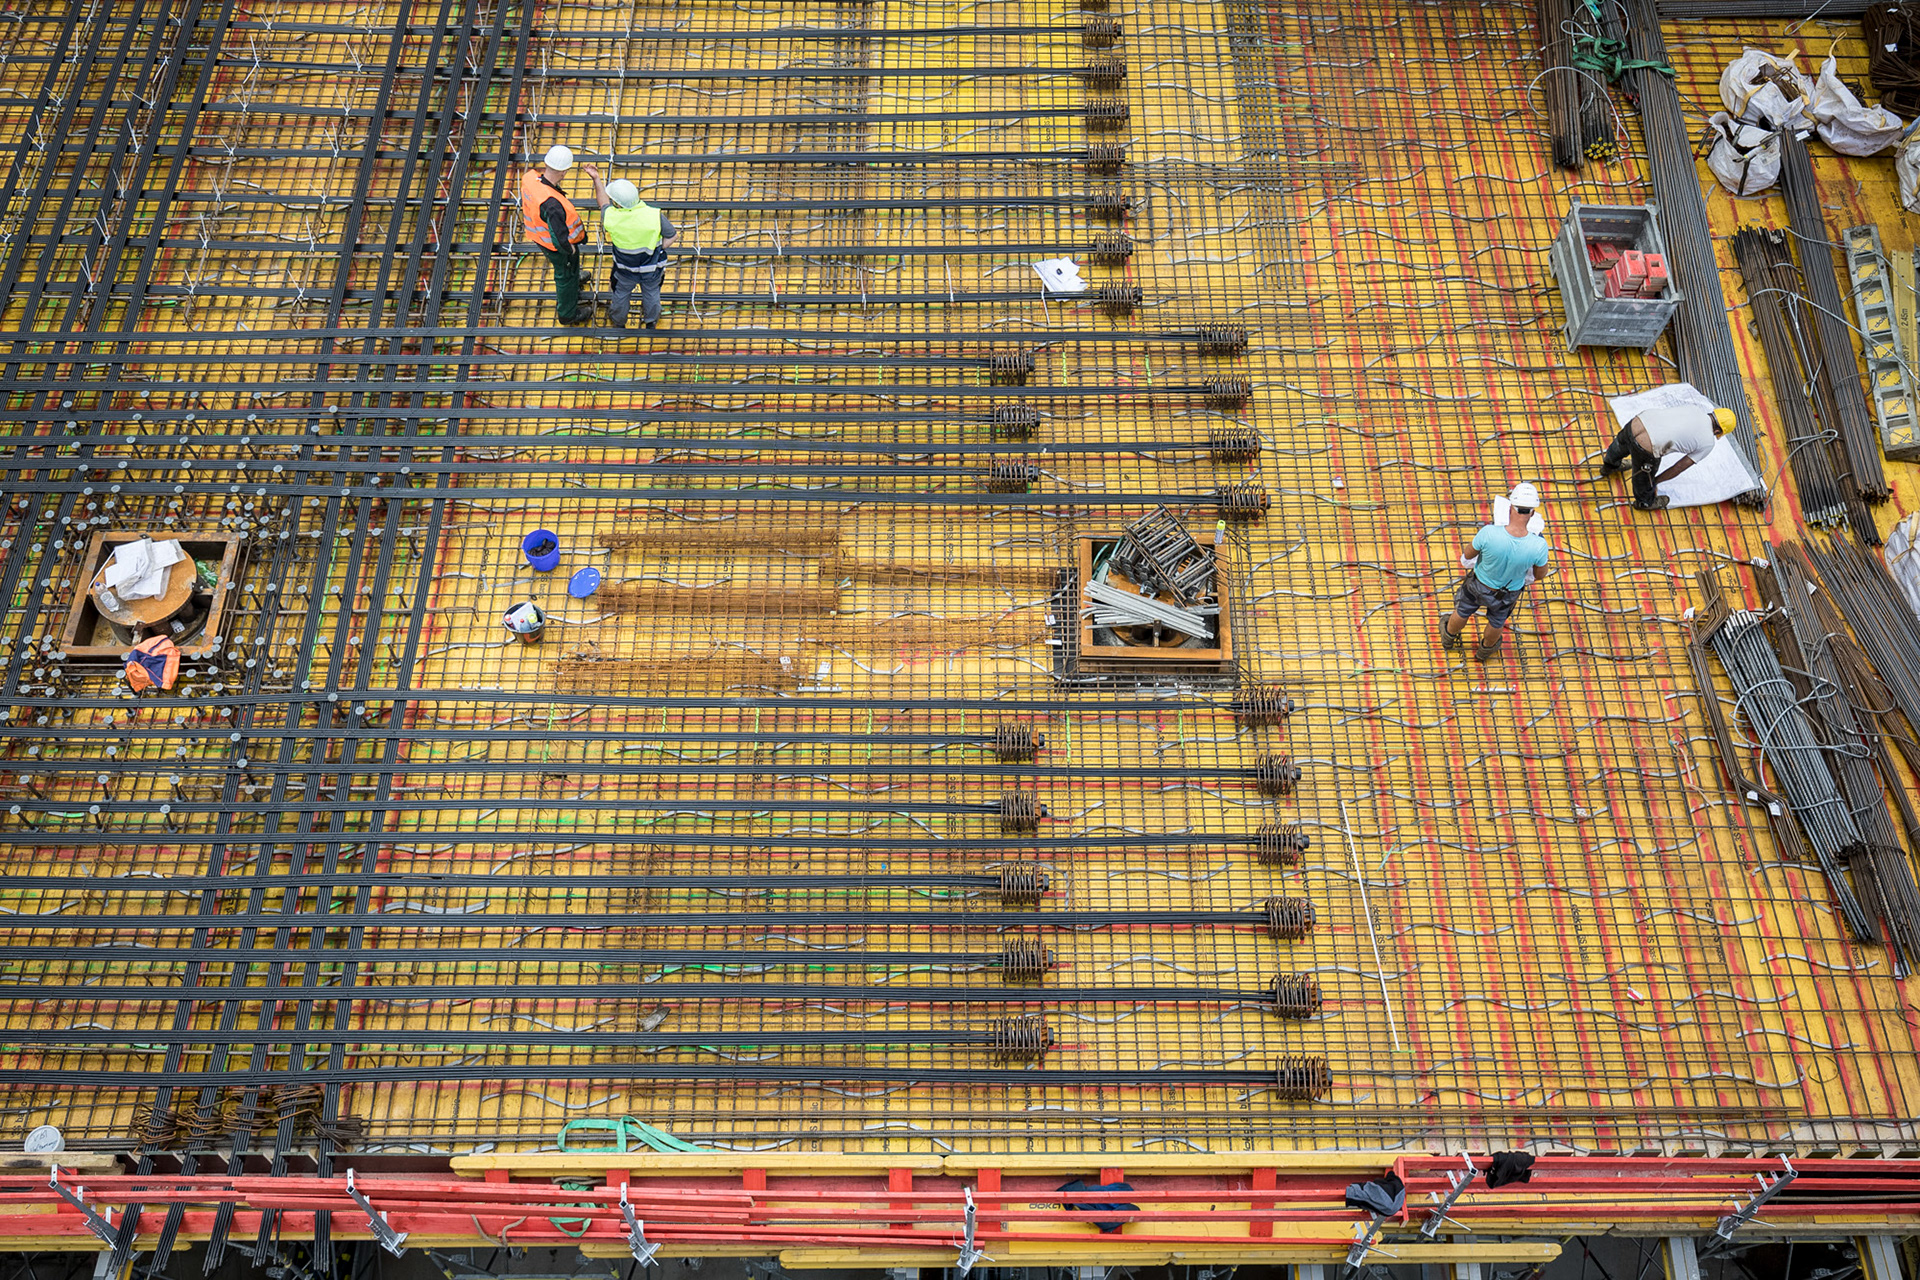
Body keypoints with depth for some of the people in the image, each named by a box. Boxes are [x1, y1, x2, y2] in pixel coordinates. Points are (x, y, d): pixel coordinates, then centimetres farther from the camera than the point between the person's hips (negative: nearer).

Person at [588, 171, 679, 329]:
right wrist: (659, 248, -6)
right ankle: (651, 320, 57)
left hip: (625, 270, 0)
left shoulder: (610, 217, -30)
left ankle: (618, 322, 56)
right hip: (652, 269, 0)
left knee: (621, 294, 30)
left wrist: (596, 179, 4)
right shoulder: (655, 216, -33)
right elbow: (673, 235, -16)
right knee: (651, 293, 30)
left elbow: (603, 202, -6)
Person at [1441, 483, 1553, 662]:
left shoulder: (1489, 533, -41)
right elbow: (1539, 575, -15)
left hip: (1480, 584, -1)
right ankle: (1486, 649, 63)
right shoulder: (1538, 546, -38)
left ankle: (1448, 637, 61)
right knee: (1497, 620, 34)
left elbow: (1468, 555, -19)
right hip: (1509, 591, 1)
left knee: (1463, 612, 32)